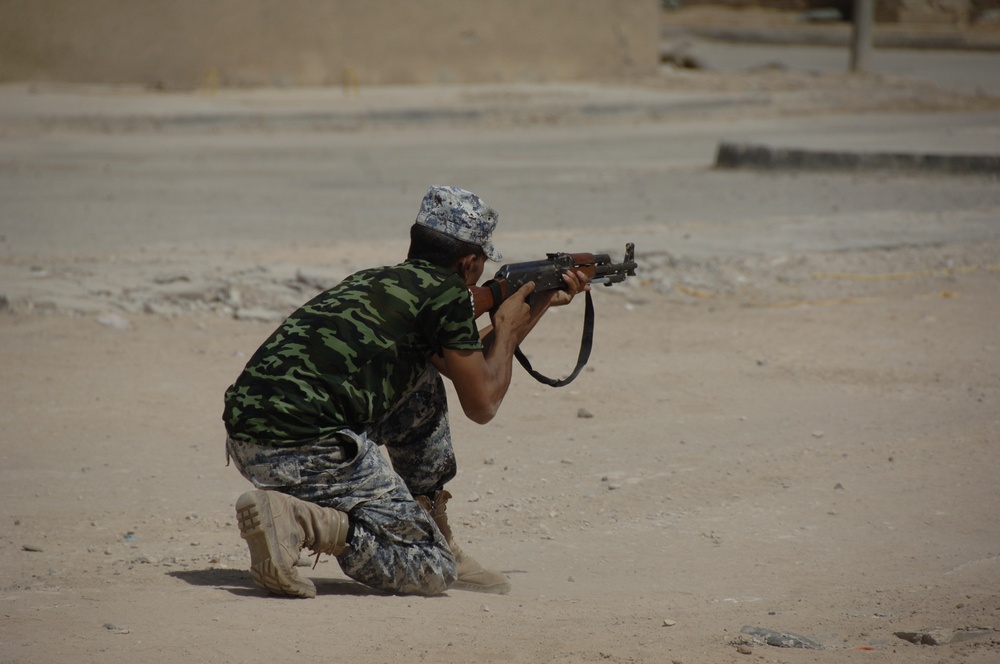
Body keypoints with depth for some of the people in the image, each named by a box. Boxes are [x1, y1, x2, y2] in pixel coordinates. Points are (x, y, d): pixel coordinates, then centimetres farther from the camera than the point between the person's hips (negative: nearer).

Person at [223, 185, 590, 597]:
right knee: (433, 571, 2)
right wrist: (506, 325, 24)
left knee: (424, 389, 25)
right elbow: (482, 405, 7)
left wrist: (541, 303, 49)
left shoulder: (377, 282, 25)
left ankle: (434, 535, 23)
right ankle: (300, 520, -15)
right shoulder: (447, 292, -1)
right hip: (306, 450, -9)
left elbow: (466, 359, 40)